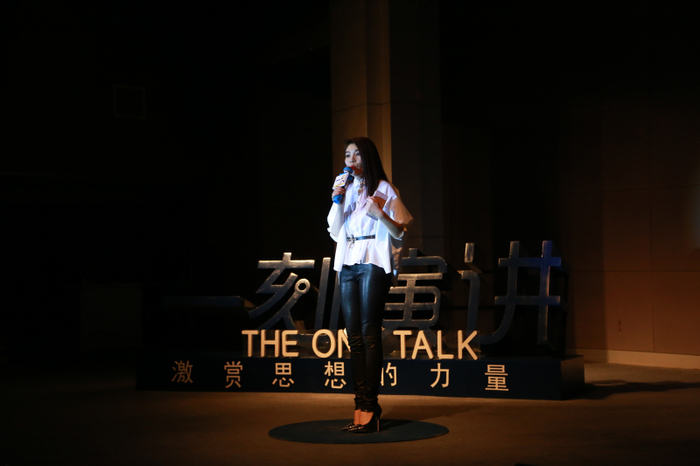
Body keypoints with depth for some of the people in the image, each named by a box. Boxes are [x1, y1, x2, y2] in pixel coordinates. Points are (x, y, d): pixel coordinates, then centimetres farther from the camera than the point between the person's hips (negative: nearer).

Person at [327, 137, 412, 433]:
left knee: (369, 334, -11)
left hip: (374, 264, -6)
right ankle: (361, 406, 2)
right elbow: (334, 232, 15)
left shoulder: (384, 190, 3)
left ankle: (369, 409, -11)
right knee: (354, 335, 1)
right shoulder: (347, 190, 20)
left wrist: (380, 213, -18)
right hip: (348, 264, 6)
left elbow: (399, 232, -1)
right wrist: (337, 201, 3)